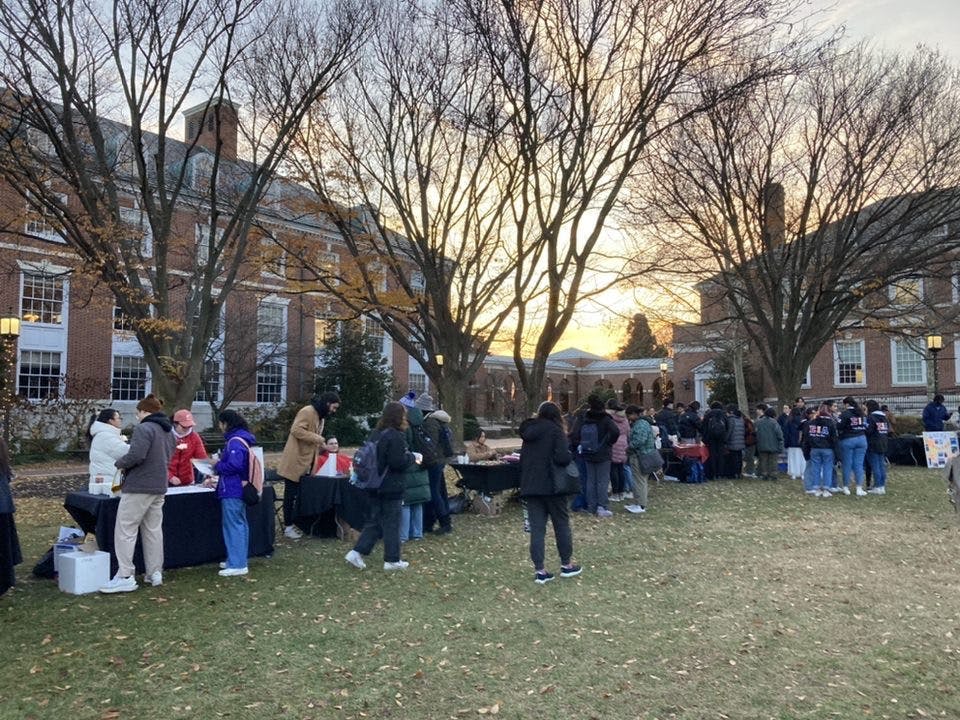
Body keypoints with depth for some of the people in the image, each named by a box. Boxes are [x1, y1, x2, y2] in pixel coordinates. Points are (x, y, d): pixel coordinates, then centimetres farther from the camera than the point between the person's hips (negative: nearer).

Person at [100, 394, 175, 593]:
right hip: (159, 487, 9)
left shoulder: (144, 428, -14)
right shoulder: (168, 431, 14)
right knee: (153, 530, 14)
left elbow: (136, 455, -23)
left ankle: (125, 577, -2)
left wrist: (119, 463, -6)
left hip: (139, 487, -9)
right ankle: (155, 573, 18)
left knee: (125, 530, -1)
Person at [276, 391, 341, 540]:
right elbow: (296, 430, -25)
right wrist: (316, 438, -24)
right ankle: (287, 527, 5)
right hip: (294, 461, -9)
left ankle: (290, 523, 21)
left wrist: (324, 447, 9)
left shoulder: (321, 416, 16)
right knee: (291, 493, -2)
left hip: (304, 462, 10)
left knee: (297, 494, 13)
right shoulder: (307, 412, -16)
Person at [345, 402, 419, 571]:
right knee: (392, 523, 3)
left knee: (373, 521, 14)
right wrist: (413, 457, -3)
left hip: (375, 486, 8)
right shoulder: (395, 436, -18)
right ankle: (392, 560, 12)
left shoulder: (376, 434, 9)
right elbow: (399, 462, -22)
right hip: (392, 487, -8)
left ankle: (357, 552, 6)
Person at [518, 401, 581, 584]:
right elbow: (562, 457, -17)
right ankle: (566, 565, 20)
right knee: (562, 524, 10)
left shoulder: (529, 431, 13)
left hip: (530, 485, 5)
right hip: (552, 484, -5)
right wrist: (571, 455, 3)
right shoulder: (555, 430, -7)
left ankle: (540, 570, 4)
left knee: (537, 528, 4)